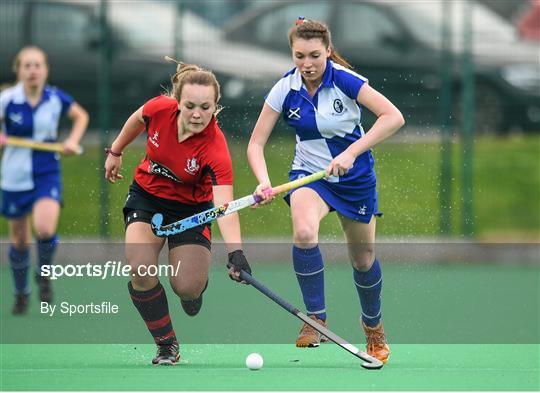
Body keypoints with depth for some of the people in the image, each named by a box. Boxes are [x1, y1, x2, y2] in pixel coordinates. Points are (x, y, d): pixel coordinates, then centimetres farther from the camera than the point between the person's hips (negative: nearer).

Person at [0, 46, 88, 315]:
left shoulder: (56, 98, -4)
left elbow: (81, 116, 15)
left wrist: (73, 140, -1)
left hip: (47, 174, 0)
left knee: (45, 230, -23)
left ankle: (44, 275, 6)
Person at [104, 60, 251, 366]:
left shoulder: (215, 148, -33)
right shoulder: (159, 109, -24)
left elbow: (225, 206, -42)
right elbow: (137, 120, 2)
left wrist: (236, 253, -55)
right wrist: (116, 152, 16)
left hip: (191, 207, -2)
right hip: (147, 196, 2)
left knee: (187, 288, -15)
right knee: (141, 271, -21)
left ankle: (196, 283, 26)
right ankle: (167, 345, -1)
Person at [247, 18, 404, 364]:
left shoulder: (345, 80, -21)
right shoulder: (285, 89, -12)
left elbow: (393, 117, -28)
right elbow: (256, 143, -8)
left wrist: (351, 153, -35)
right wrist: (263, 181, -28)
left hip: (355, 177, -1)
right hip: (310, 173, 1)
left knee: (363, 260, 10)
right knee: (304, 232, -31)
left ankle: (374, 326, 39)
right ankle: (316, 319, -18)